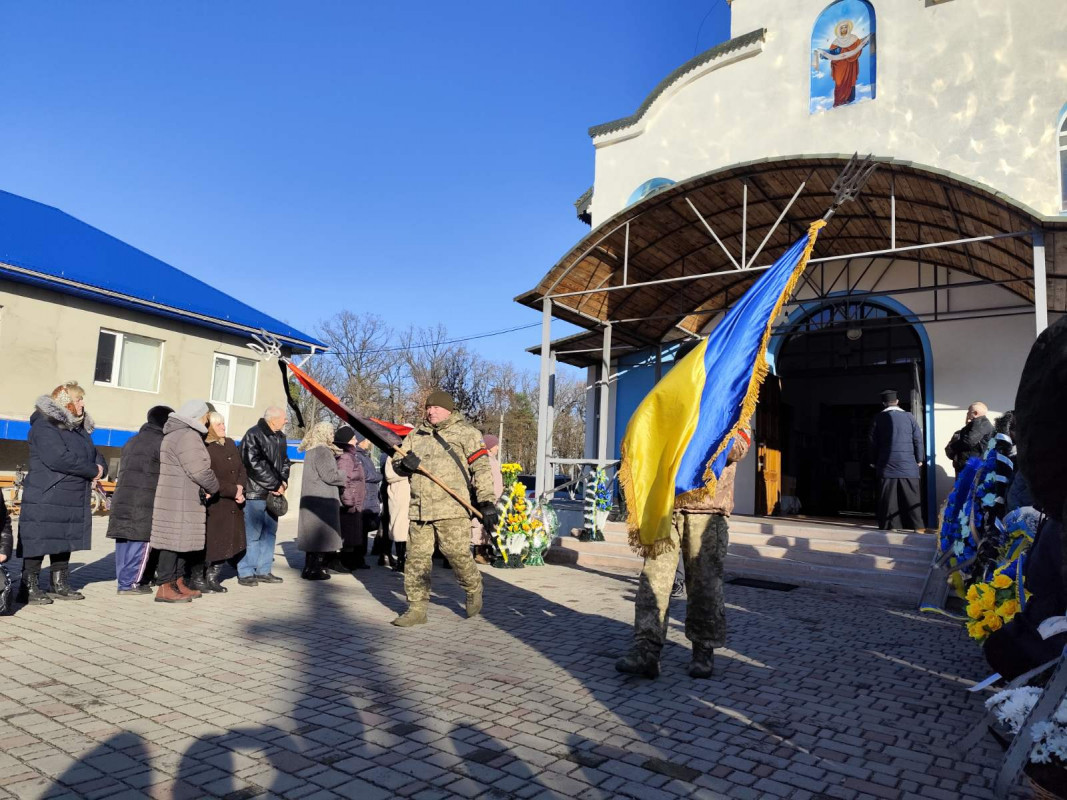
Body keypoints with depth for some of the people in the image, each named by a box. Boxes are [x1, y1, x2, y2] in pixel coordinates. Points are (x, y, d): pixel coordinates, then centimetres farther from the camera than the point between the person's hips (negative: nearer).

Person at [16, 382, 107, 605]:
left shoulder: (80, 428, 16)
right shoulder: (45, 426, -12)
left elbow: (95, 455, 18)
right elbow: (58, 459, -24)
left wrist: (100, 468, -7)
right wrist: (92, 471, -15)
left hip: (73, 500, 9)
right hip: (45, 498, -8)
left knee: (65, 542, 13)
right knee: (38, 542, -4)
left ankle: (59, 584, 23)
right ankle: (29, 588, 5)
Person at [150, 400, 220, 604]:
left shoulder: (175, 434, 19)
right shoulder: (188, 436, -15)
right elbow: (200, 470, -19)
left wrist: (205, 489, 11)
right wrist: (213, 488, -1)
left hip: (184, 500, 10)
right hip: (178, 501, -10)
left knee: (182, 541, 15)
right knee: (174, 541, -6)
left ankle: (178, 582, 22)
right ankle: (165, 587, -1)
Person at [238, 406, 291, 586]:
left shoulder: (280, 437, 14)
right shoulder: (253, 435, -11)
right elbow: (255, 464, -18)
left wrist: (283, 481, 1)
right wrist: (275, 485, -14)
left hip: (273, 493, 8)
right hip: (255, 492, -8)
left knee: (269, 532, 12)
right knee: (252, 534, -3)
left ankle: (264, 571, 22)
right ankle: (245, 573, 7)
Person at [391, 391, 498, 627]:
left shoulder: (466, 433, 2)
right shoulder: (416, 434, 18)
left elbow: (481, 468, -3)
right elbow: (397, 462, 18)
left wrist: (487, 502, -12)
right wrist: (404, 462, -9)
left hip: (452, 509, -5)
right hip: (419, 508, 5)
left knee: (457, 554, -5)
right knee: (417, 557, 5)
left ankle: (473, 591, 24)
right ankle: (417, 609, 15)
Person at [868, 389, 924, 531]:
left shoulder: (879, 418, 0)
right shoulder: (909, 416, 3)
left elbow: (873, 441, 1)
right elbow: (918, 439, 3)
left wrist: (874, 461, 9)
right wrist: (919, 459, 11)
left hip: (887, 465, -1)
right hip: (908, 465, 1)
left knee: (888, 497, 2)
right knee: (911, 497, 5)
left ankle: (891, 525, 1)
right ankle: (917, 525, 6)